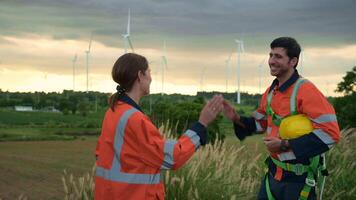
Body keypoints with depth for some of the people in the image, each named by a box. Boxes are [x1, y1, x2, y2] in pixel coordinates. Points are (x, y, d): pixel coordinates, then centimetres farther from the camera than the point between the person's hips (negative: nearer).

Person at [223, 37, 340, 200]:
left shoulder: (306, 91, -20)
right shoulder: (271, 91, 6)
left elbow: (330, 132, -26)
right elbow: (261, 123, 20)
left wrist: (285, 145, -26)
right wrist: (237, 119, 0)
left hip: (298, 177, -7)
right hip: (274, 172, 7)